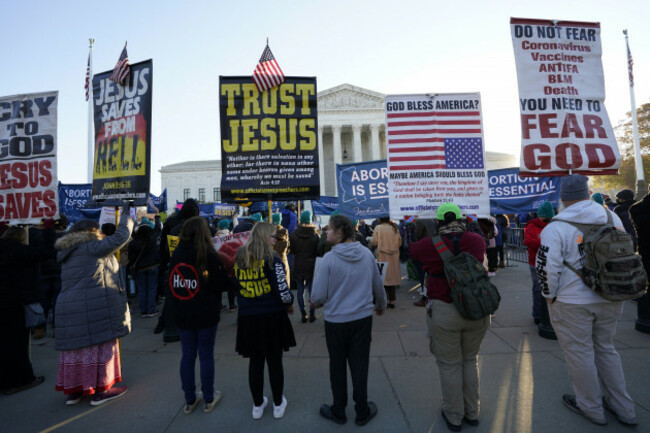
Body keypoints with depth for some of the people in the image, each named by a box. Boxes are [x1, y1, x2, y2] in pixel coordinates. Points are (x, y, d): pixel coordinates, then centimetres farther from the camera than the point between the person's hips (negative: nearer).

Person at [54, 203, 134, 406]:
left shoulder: (66, 252, 18)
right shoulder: (93, 246, -8)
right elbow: (121, 236, -12)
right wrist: (126, 214, 0)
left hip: (68, 306, 8)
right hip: (95, 306, -8)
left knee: (75, 346, 16)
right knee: (100, 345, 3)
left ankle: (72, 390, 27)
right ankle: (100, 390, 14)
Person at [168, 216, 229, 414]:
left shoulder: (176, 254, -2)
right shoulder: (209, 255, -16)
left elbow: (172, 283, 8)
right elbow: (222, 283, -14)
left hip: (181, 314, 4)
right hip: (206, 314, -4)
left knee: (187, 355, 16)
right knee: (206, 355, 10)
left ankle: (190, 400, 29)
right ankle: (209, 399, 25)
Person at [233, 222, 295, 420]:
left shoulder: (239, 259, 2)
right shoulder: (271, 259, -15)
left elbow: (236, 288, 11)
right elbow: (283, 291, -17)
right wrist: (290, 304, 2)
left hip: (247, 318, 4)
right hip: (272, 316, -4)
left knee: (255, 362, 17)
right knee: (275, 361, 13)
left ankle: (258, 405, 33)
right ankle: (278, 405, 30)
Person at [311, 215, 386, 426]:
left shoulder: (330, 258, -18)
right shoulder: (367, 254, -5)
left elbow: (319, 296, -14)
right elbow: (378, 285, 7)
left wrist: (315, 303, 9)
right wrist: (381, 304, 26)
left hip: (336, 320, -3)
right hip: (363, 318, 3)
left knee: (337, 367, 16)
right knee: (359, 366, 16)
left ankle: (338, 411, 35)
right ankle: (362, 412, 33)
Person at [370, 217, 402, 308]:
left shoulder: (378, 228, -9)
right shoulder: (394, 228, 4)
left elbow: (374, 242, -12)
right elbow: (399, 242, 6)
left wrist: (370, 240, 9)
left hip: (382, 256, -4)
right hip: (393, 256, 4)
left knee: (384, 278, 3)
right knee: (392, 278, 10)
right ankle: (392, 301, 15)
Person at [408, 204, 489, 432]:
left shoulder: (429, 244, -9)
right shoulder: (477, 240, -4)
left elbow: (412, 249, 10)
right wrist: (461, 230, 29)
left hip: (444, 313, -3)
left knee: (449, 365, 14)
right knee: (470, 361, 23)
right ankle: (472, 412, 39)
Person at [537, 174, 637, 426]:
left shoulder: (555, 228, -18)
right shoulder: (613, 218, 2)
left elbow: (547, 268, -20)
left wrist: (550, 295, -3)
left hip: (572, 303, -6)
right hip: (611, 299, 7)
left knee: (580, 353, 11)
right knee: (605, 349, 23)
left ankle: (591, 407, 29)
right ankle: (623, 408, 36)